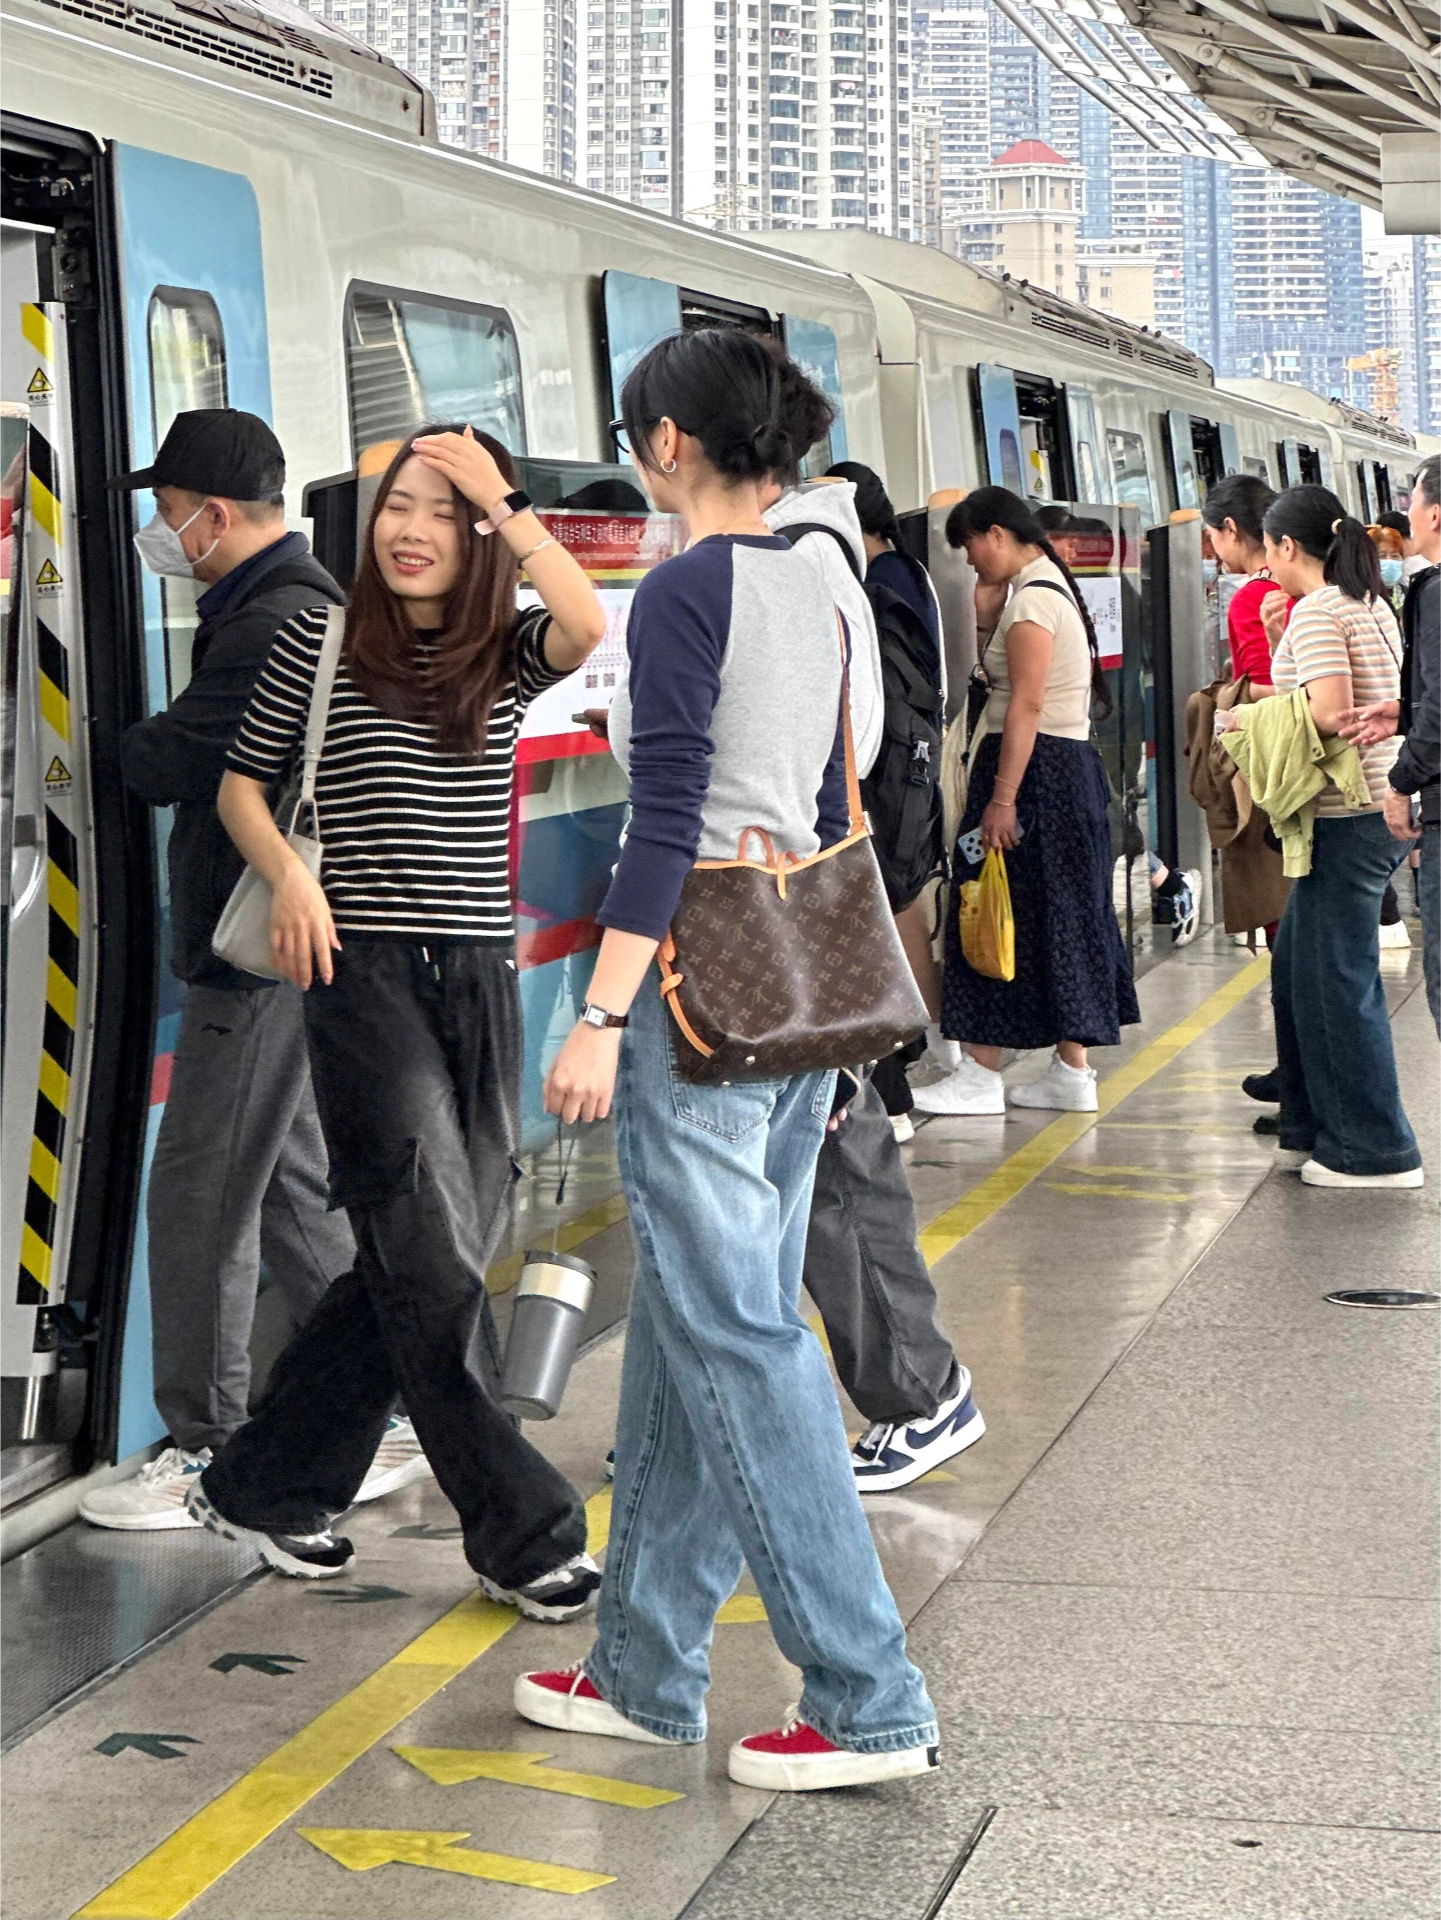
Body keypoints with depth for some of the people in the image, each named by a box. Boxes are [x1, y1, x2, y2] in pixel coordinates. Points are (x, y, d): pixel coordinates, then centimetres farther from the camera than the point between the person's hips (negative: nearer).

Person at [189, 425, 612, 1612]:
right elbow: (241, 781, 9)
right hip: (366, 974, -4)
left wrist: (502, 501, -14)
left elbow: (591, 627, -16)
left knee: (421, 1264, 8)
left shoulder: (506, 656, 7)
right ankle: (524, 1534, -2)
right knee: (431, 1259, -8)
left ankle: (263, 1489, 21)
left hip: (480, 977, 4)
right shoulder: (322, 643, 2)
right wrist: (289, 876, -9)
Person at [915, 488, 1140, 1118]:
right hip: (1071, 766, 10)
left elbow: (1026, 706, -21)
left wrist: (1002, 799, -24)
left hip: (1036, 769, -10)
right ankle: (1073, 1071, 15)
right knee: (1063, 916, 11)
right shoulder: (1051, 585, 16)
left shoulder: (1032, 600, -16)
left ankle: (982, 1075, 0)